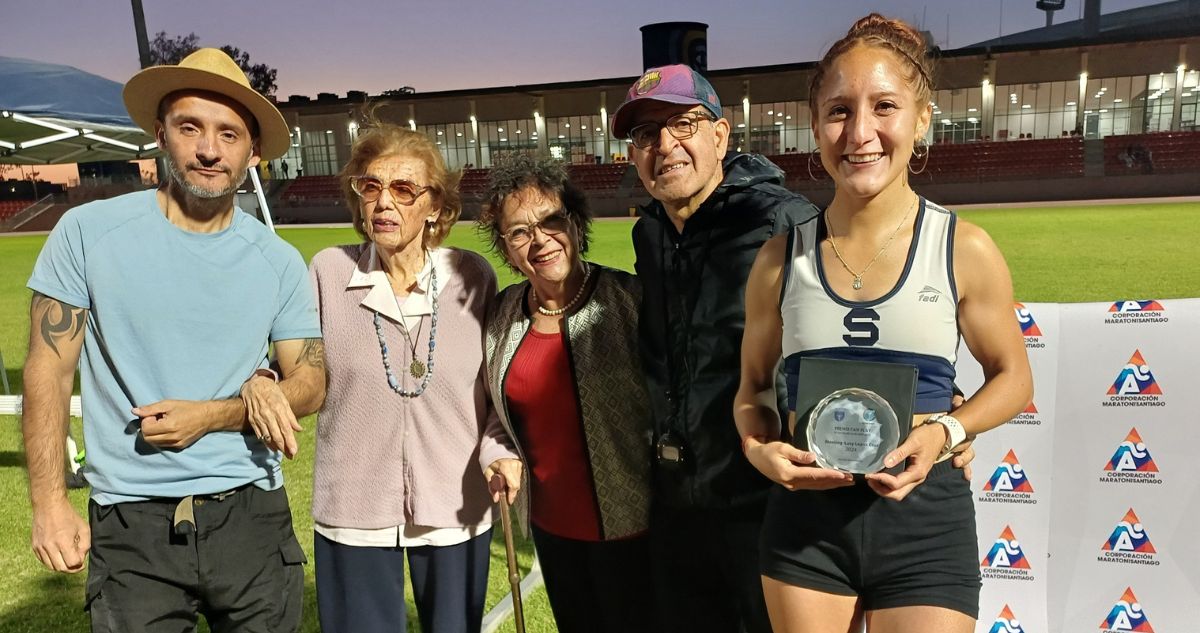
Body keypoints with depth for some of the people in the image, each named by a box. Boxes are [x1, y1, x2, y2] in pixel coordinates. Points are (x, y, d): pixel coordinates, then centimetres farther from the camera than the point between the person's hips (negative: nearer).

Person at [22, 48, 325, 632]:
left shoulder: (280, 263, -1)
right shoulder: (87, 232, -4)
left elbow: (310, 383, 3)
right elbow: (48, 373, -1)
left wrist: (208, 416, -11)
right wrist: (49, 504, -6)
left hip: (252, 518, 2)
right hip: (130, 527, -1)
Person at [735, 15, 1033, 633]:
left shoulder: (965, 250, -6)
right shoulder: (781, 258, -3)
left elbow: (1011, 377, 5)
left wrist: (946, 431, -14)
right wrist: (759, 448, -12)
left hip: (924, 515, -1)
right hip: (805, 514, 2)